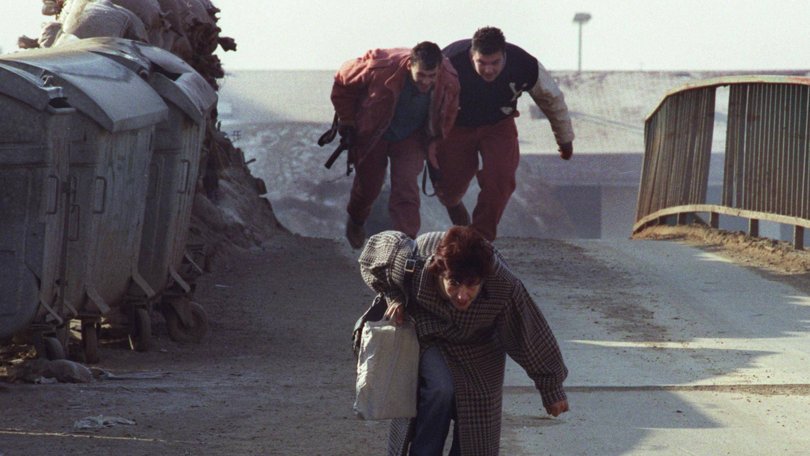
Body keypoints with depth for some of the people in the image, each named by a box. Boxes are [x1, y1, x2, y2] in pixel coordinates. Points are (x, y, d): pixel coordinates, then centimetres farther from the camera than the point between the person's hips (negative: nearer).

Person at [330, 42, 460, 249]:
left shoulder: (449, 82, -28)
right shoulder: (382, 68, -37)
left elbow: (447, 115, -4)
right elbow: (343, 81, -17)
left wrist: (435, 145, -3)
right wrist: (346, 121, -10)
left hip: (411, 138, 1)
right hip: (372, 135, -1)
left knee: (407, 189, -17)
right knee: (368, 185, 16)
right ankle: (355, 222, 49)